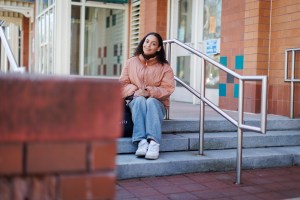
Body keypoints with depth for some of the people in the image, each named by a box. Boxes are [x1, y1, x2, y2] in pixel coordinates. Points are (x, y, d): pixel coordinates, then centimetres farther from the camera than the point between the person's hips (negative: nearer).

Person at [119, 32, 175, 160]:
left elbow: (168, 88, -6)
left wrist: (149, 92, -21)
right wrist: (135, 91, -15)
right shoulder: (131, 62, 10)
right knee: (140, 100, -34)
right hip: (136, 101, 1)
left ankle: (154, 143, -53)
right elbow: (123, 83, 6)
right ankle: (141, 141, -49)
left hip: (156, 102, -1)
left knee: (151, 101, -35)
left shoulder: (164, 67, 5)